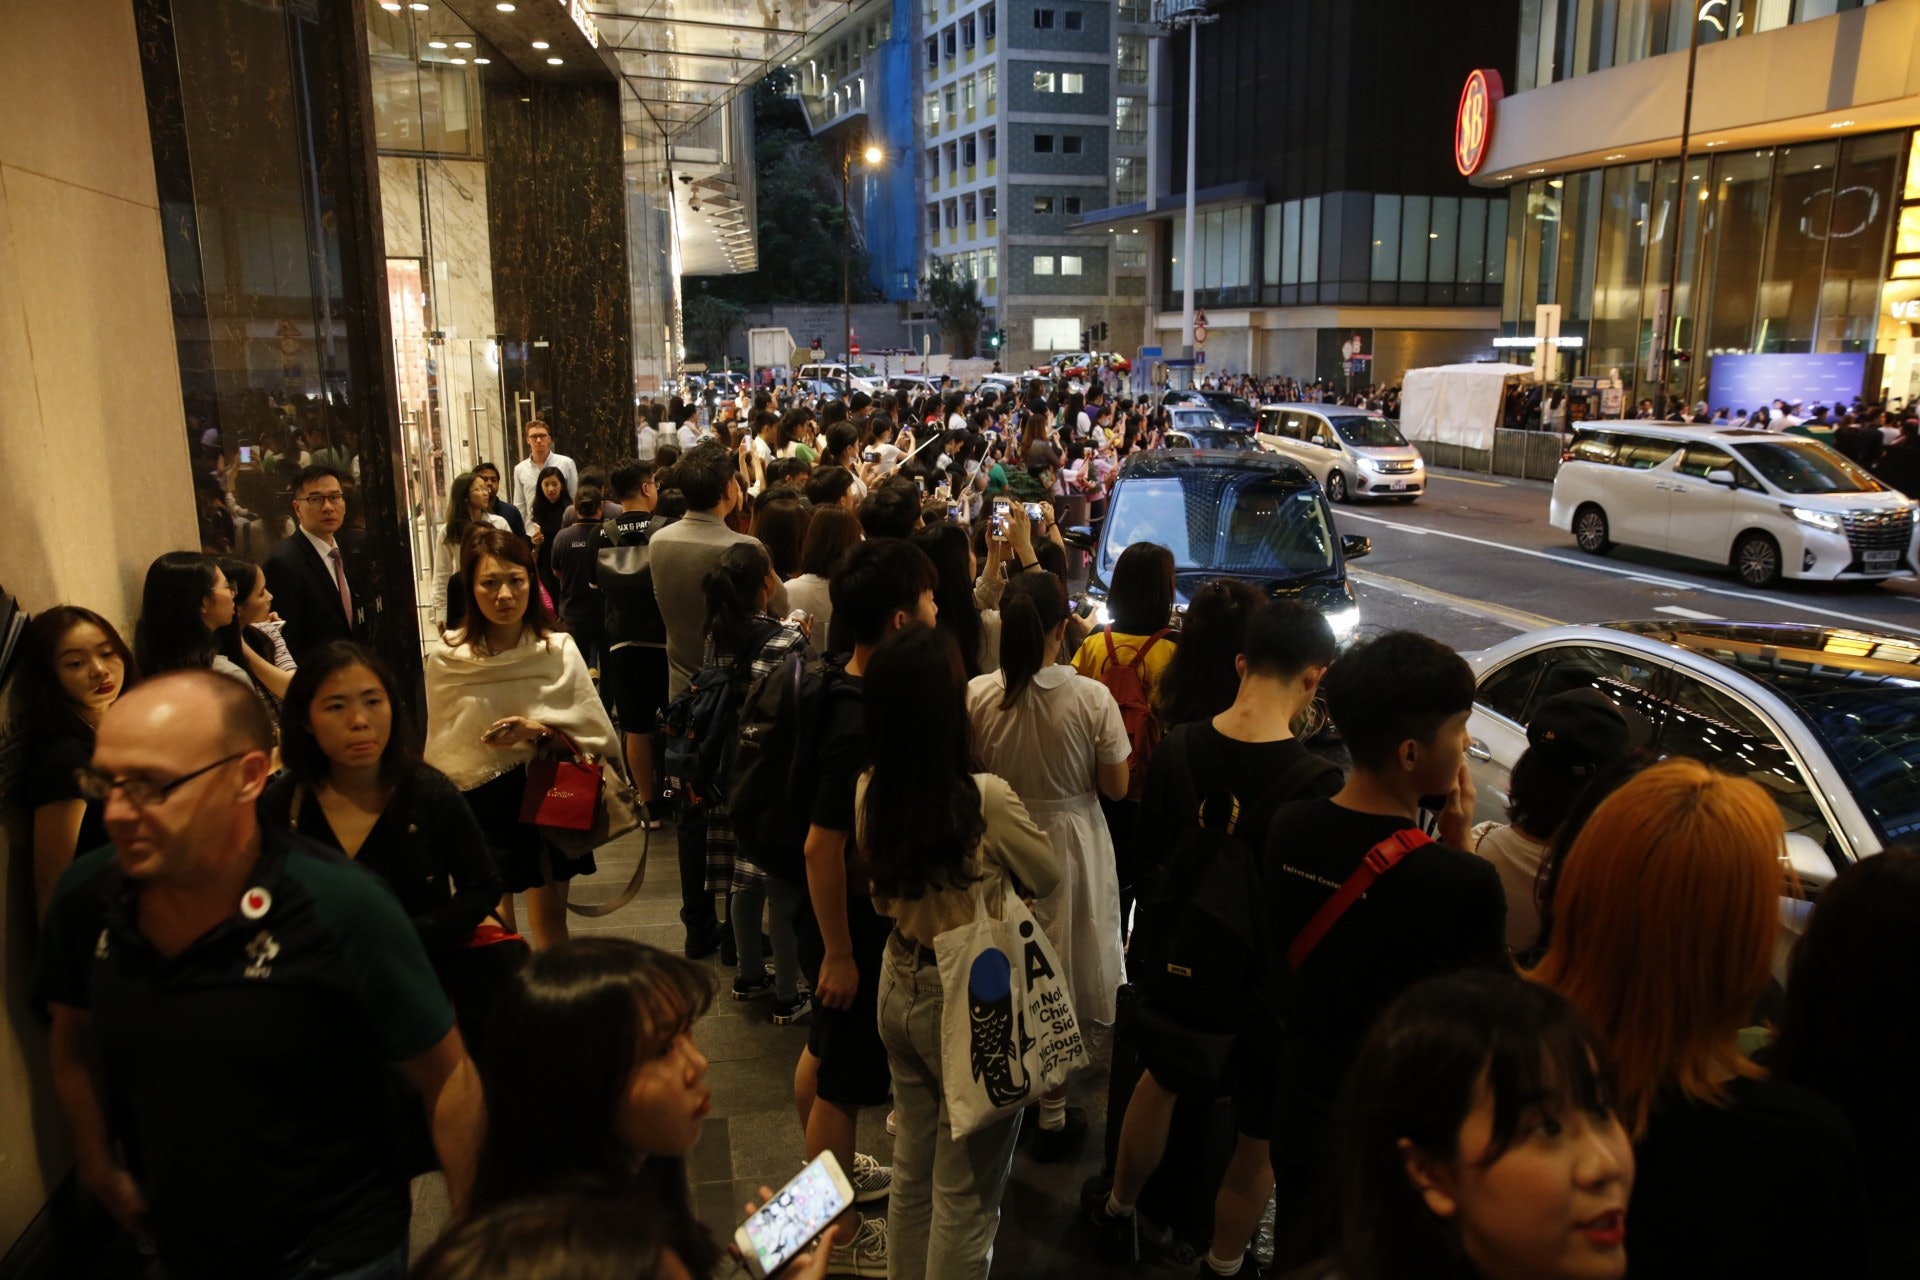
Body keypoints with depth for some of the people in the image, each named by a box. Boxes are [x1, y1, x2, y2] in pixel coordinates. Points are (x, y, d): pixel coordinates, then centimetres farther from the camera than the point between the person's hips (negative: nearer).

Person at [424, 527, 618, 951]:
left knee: (550, 917, 13)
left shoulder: (558, 650, -10)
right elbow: (443, 753, 2)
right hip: (480, 806, 0)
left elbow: (596, 738, -6)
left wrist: (539, 732, -21)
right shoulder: (446, 659, -11)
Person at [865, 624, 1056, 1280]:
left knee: (912, 1169, 25)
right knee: (966, 1194, 12)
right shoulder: (986, 800, -27)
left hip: (898, 990, 6)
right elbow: (1049, 875, -7)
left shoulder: (869, 792, -10)